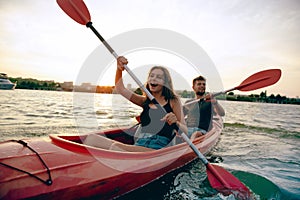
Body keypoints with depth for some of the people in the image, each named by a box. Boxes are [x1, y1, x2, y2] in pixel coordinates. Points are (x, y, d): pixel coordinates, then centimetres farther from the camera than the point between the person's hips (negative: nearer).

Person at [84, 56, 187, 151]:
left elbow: (185, 131, -2)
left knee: (116, 147, -33)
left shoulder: (173, 101, 3)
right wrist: (119, 69, -2)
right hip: (137, 146, 5)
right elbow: (120, 89, 12)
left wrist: (176, 123, -24)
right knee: (91, 139, -12)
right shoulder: (145, 101, 17)